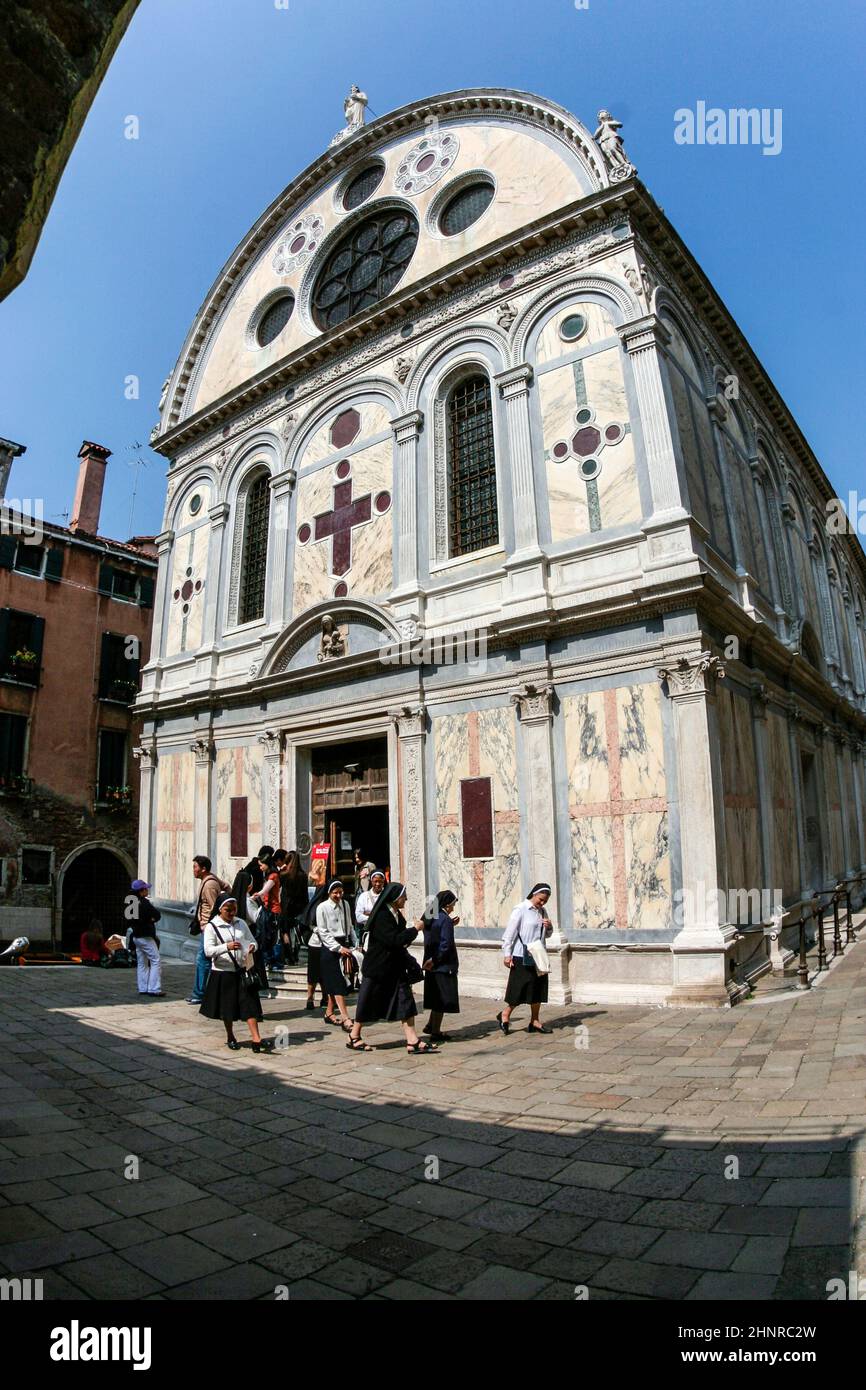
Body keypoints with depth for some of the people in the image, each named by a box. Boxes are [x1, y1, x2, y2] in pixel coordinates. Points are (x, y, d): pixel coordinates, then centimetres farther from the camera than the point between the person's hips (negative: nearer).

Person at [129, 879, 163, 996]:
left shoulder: (132, 903, 7)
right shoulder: (144, 903, -18)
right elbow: (157, 915, -19)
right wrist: (151, 920, 1)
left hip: (136, 937, 9)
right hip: (146, 937, -9)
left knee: (142, 963, 13)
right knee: (155, 961, -4)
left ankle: (143, 988, 15)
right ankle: (154, 989, -8)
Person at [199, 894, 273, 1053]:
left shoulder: (241, 923, 6)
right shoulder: (212, 927, -8)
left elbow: (252, 940, 13)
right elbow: (208, 951, -17)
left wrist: (252, 947, -12)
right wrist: (226, 947, -33)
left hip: (242, 970, 3)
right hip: (223, 973, -3)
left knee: (249, 1004, -5)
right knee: (227, 1007, 10)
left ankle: (257, 1040, -7)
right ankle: (230, 1038, 31)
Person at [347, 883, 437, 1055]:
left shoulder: (396, 914, 6)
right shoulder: (381, 917, -21)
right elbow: (394, 940, -28)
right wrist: (414, 929, -19)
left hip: (395, 968, 8)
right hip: (377, 968, -8)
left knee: (405, 1001, 3)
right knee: (368, 1002, 6)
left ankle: (412, 1041, 4)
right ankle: (354, 1037, 23)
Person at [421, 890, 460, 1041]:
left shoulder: (429, 918, 7)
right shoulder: (445, 920, -17)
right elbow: (445, 945, -23)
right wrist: (434, 960, -15)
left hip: (431, 965, 8)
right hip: (444, 966, -8)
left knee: (436, 998, 21)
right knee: (442, 1000, 3)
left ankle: (430, 1026, 25)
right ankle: (435, 1032, 9)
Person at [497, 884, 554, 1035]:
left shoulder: (542, 911, 10)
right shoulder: (521, 909, -11)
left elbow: (547, 935, 20)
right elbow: (510, 933, -11)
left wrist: (549, 926, -3)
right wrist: (507, 955, -13)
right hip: (522, 957, -7)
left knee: (538, 989, 9)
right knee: (519, 988, -1)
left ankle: (534, 1022, 21)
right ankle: (505, 1014, 19)